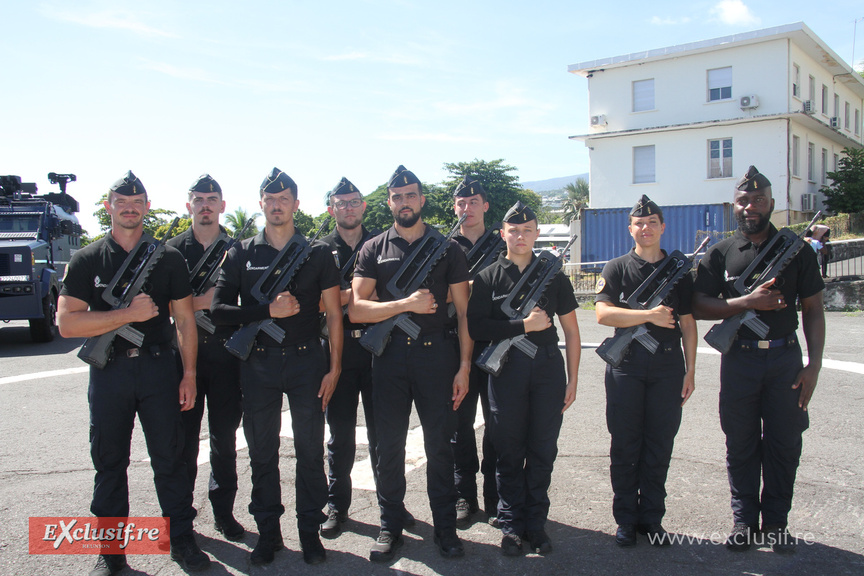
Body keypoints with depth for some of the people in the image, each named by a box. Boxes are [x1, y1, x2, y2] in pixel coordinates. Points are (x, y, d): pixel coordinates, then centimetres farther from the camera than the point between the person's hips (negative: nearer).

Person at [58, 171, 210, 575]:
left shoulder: (168, 258, 5)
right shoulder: (87, 260, 2)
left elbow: (185, 318, 5)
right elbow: (67, 323, -7)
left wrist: (189, 374, 0)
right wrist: (129, 313, -16)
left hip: (158, 367, 0)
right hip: (108, 371, 0)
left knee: (169, 457, 5)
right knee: (109, 462, 9)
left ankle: (182, 539, 19)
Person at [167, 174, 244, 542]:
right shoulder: (173, 249, 6)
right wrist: (197, 302, -11)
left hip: (225, 351, 0)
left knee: (224, 436, 8)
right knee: (184, 435, 5)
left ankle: (223, 510, 21)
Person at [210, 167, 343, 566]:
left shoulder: (318, 253, 4)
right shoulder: (241, 254, 6)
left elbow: (333, 313, 3)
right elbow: (219, 309, -1)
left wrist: (334, 368, -2)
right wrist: (269, 311, -14)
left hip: (307, 361, -1)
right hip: (258, 365, 1)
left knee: (310, 451, 5)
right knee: (262, 453, 9)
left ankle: (310, 530, 20)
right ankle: (268, 532, 23)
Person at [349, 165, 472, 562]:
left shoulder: (447, 248, 7)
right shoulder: (374, 249, 7)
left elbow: (463, 310, 5)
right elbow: (356, 309, -2)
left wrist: (464, 365, -3)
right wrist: (407, 303, -13)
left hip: (436, 354, -1)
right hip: (389, 355, 1)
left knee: (439, 445, 5)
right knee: (389, 444, 8)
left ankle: (445, 527, 18)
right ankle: (390, 525, 22)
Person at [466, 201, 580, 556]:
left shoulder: (554, 275, 8)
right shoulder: (488, 277, 3)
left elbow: (570, 330, 9)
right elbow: (476, 328, -8)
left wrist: (573, 379, 4)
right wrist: (525, 325, -13)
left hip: (548, 370, 1)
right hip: (506, 371, -1)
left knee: (542, 453, 7)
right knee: (509, 454, 6)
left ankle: (536, 523, 20)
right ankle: (512, 525, 19)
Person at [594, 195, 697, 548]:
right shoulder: (616, 268, 4)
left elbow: (687, 323, 10)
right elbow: (603, 313, -10)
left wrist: (690, 371, 5)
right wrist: (649, 315, -18)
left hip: (668, 365, 2)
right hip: (626, 364, -2)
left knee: (660, 445, 6)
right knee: (625, 445, 4)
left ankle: (651, 518, 18)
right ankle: (626, 519, 16)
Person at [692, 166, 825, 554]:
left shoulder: (796, 250, 4)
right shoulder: (720, 253, 3)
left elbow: (812, 309, 3)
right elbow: (699, 306, -3)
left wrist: (814, 363, -5)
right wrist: (749, 301, -16)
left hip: (786, 358, 1)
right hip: (739, 359, 0)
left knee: (784, 443, 6)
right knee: (741, 444, 8)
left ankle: (776, 522, 22)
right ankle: (744, 519, 21)